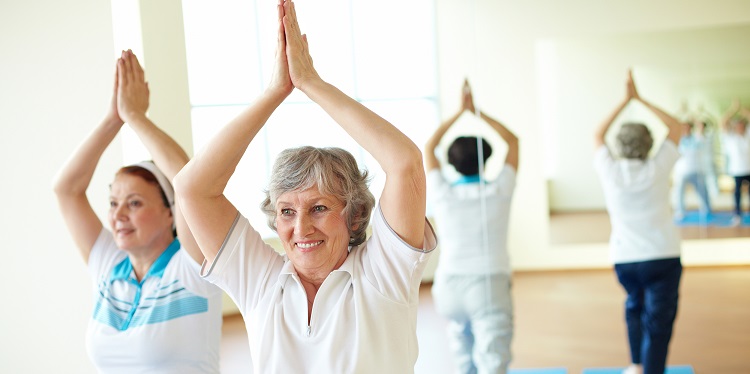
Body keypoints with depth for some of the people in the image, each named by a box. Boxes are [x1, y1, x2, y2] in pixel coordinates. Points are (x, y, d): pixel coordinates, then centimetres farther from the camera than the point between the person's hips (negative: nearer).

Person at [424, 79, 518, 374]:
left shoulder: (442, 194, -1)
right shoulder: (498, 191, -3)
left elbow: (429, 147, 13)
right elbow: (512, 140, 11)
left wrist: (460, 112, 15)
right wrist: (477, 111, 11)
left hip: (449, 286, 3)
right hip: (490, 286, -3)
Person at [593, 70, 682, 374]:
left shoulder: (610, 171, -4)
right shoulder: (656, 169, -7)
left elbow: (597, 135, 15)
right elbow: (675, 127, 7)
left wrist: (625, 101, 15)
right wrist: (639, 99, 8)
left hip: (624, 259, 3)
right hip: (662, 256, -3)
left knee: (635, 306, 27)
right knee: (658, 320, -2)